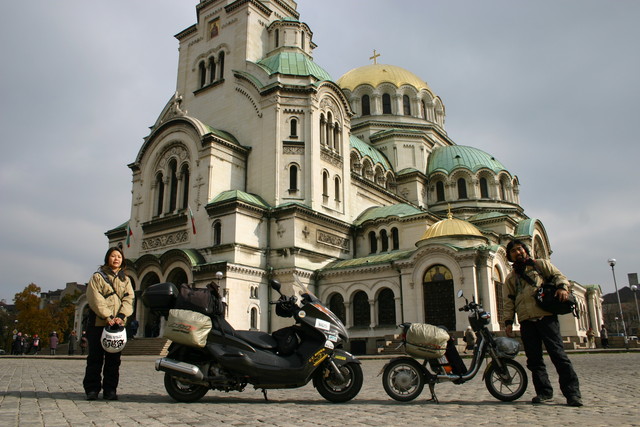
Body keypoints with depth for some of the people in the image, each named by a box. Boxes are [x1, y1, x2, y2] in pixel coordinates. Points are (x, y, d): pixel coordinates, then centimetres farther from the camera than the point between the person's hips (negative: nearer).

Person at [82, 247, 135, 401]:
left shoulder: (126, 280, 17)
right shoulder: (97, 277, 7)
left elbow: (128, 299, 5)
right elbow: (95, 299, -6)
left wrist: (121, 316, -13)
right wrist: (108, 316, -18)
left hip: (118, 324, 3)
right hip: (98, 323, -3)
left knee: (114, 359, 4)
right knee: (95, 358, 0)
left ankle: (110, 389, 9)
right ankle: (92, 389, 8)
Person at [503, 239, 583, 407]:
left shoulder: (541, 264, 16)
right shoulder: (510, 278, 22)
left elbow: (558, 275, 7)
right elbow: (509, 302, 16)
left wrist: (562, 287, -16)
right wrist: (508, 321, 4)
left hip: (546, 316, -4)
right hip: (526, 321, 4)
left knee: (558, 353, -11)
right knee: (534, 359, 1)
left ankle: (572, 393, -9)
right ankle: (544, 392, 8)